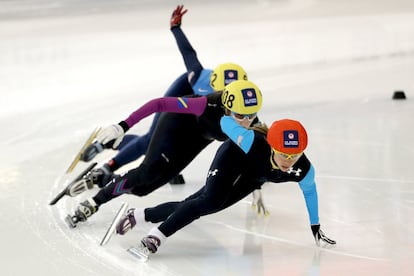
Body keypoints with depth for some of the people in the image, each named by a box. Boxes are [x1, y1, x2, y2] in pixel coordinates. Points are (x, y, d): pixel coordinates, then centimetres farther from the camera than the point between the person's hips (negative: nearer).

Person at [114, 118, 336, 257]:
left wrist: (315, 227, 1)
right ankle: (156, 236, -20)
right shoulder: (252, 143, -44)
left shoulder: (304, 170, -34)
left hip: (253, 176, 4)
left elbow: (309, 190, -9)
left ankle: (140, 215, 20)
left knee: (205, 206, 5)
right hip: (234, 156, -4)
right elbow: (226, 122, -26)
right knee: (210, 201, -29)